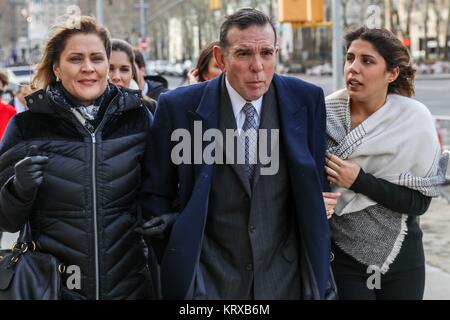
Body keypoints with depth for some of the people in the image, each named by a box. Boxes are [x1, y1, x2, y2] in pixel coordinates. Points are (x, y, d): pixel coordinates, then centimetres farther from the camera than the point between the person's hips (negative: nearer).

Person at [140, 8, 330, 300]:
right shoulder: (180, 107, -9)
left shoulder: (307, 100, -6)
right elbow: (155, 191, 3)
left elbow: (317, 180, 6)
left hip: (286, 274, 2)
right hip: (210, 276, -1)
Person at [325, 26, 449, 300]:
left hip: (401, 257, 1)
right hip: (341, 256, 0)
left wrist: (360, 181, -22)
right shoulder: (324, 113, -9)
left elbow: (420, 200, -11)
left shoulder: (414, 119, -11)